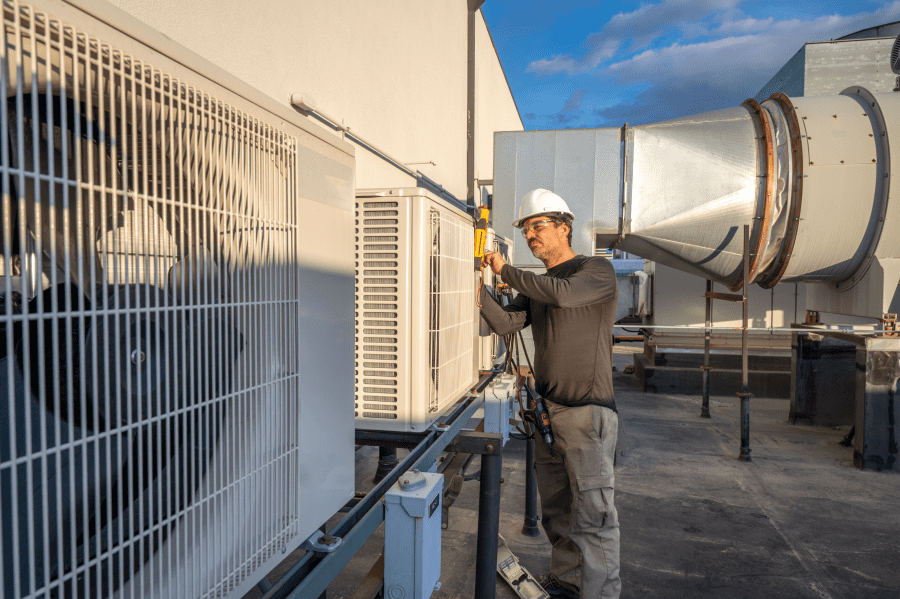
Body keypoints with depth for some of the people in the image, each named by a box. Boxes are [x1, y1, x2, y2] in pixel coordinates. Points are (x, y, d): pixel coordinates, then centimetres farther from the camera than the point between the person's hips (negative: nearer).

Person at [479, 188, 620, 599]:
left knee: (592, 511, -5)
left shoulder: (597, 269, -4)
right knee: (556, 508, 15)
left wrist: (505, 271, -14)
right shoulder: (536, 284, 15)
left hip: (587, 410, -7)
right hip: (546, 409, 7)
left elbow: (563, 294, -24)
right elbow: (506, 323, 2)